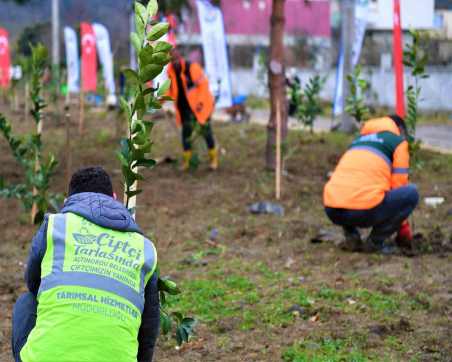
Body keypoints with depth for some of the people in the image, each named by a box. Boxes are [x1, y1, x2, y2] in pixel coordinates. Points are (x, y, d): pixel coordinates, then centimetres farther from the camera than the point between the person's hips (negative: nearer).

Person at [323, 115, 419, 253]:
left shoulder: (359, 139, 32)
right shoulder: (399, 141, 14)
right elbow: (398, 186, 13)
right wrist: (404, 230, 26)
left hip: (332, 211, 6)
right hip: (363, 212, -6)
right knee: (412, 193, 13)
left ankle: (351, 236, 14)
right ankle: (375, 241, 6)